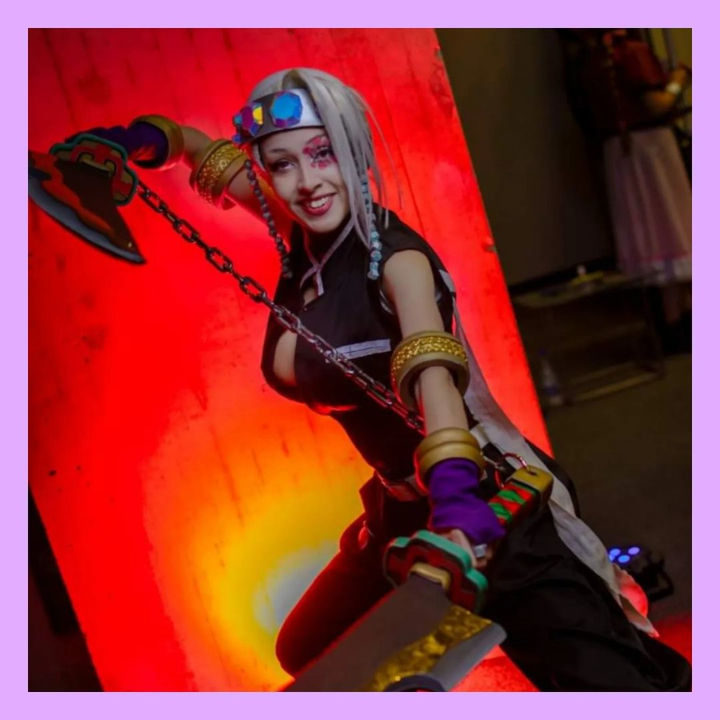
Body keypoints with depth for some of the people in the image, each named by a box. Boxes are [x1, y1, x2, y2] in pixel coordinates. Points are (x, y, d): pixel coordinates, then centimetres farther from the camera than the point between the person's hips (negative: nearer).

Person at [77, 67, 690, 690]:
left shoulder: (392, 253, -17)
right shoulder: (302, 239, 1)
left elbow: (433, 373, -36)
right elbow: (208, 153, 18)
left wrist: (455, 492, -50)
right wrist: (144, 140, 2)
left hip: (484, 501, -7)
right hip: (403, 512, 8)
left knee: (600, 676, -17)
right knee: (306, 651, 21)